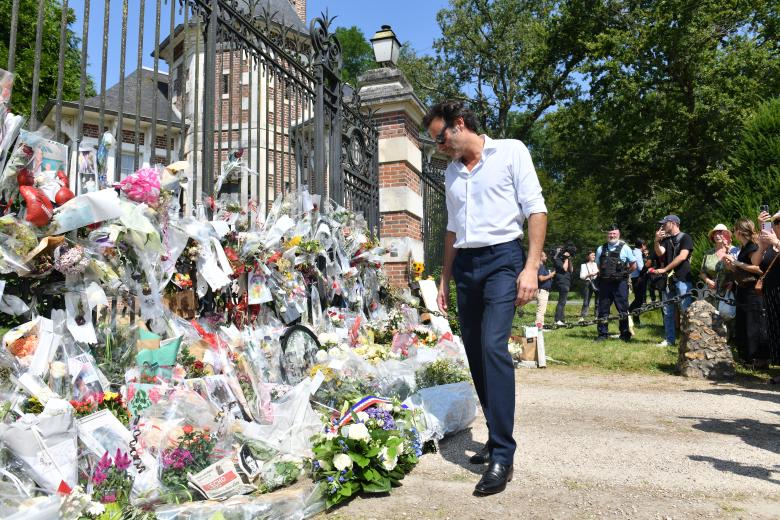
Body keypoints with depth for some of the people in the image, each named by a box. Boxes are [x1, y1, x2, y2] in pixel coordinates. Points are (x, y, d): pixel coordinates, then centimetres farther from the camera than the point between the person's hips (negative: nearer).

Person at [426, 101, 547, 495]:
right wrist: (445, 278, 19)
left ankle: (502, 455, -12)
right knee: (476, 356, 6)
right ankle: (496, 437, 20)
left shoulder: (510, 152, 0)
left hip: (502, 259, -6)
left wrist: (531, 267, -15)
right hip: (465, 265, 7)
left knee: (493, 347, -19)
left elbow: (536, 210, -6)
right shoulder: (451, 172, 17)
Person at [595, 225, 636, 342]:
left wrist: (624, 274, 7)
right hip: (604, 283, 3)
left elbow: (633, 265, 7)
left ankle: (625, 334, 13)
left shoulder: (625, 248, 1)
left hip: (620, 284, -3)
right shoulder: (601, 249, 9)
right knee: (603, 309, 5)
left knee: (623, 309, 2)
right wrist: (604, 274, 10)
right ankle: (603, 333, 13)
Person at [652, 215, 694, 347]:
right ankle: (669, 339, 15)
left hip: (682, 280, -6)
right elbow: (660, 253, -1)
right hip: (668, 280, 6)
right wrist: (656, 240, -17)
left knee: (686, 310, -7)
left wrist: (664, 269, -13)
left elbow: (682, 257, -13)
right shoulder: (665, 240, 16)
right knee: (667, 312, 8)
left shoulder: (685, 238, -2)